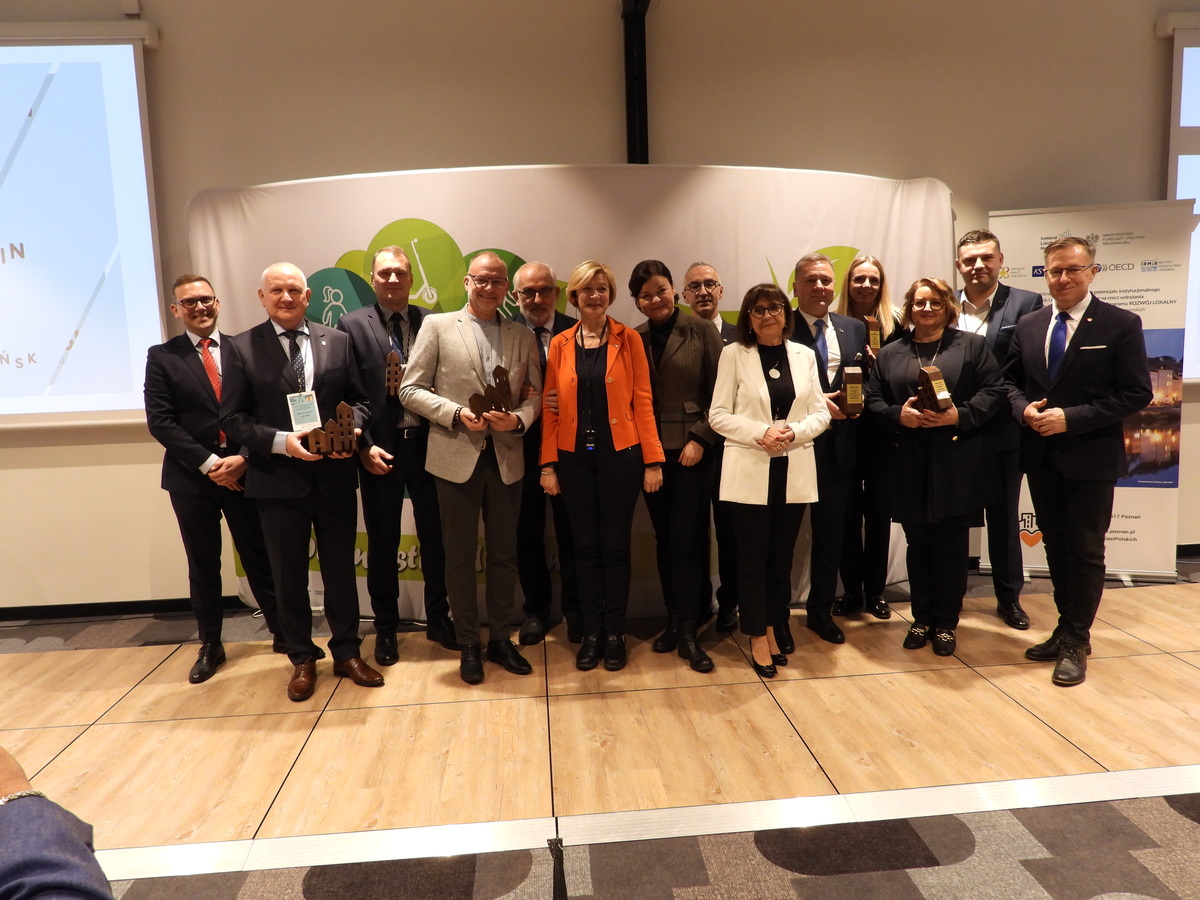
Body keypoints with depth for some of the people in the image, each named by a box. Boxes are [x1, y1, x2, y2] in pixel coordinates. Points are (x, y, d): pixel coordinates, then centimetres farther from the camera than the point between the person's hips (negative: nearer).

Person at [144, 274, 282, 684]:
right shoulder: (162, 356, 2)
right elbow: (159, 420, -6)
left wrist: (243, 457, -13)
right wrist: (209, 463, -13)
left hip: (243, 472, 0)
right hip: (192, 478, 0)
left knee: (260, 558, 6)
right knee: (203, 566, 11)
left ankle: (284, 634, 19)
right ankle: (210, 646, 24)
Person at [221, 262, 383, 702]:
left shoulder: (338, 341, 6)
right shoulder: (242, 348, 0)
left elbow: (358, 400, 7)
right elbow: (232, 417, -4)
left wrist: (351, 429, -14)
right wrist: (280, 441, -19)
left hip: (336, 476, 2)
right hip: (279, 480, -1)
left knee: (341, 570, 12)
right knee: (289, 576, 11)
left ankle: (347, 652, 28)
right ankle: (302, 660, 28)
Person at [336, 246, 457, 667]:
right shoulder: (352, 325, 1)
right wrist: (364, 446, -10)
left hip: (427, 444, 1)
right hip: (380, 451, -1)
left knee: (434, 536, 10)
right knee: (382, 543, 11)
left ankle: (438, 618, 28)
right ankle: (385, 627, 27)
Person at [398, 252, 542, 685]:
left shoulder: (523, 336, 9)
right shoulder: (437, 326, 1)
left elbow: (534, 394, 9)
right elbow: (411, 390, -2)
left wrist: (519, 418, -12)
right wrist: (457, 413, -15)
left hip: (506, 457, 3)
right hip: (457, 456, -2)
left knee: (504, 554, 11)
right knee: (460, 556, 8)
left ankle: (500, 639, 27)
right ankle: (469, 644, 23)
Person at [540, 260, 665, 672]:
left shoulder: (628, 339, 0)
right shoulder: (560, 345, 5)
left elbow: (642, 401, -3)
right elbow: (551, 407, 4)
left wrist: (653, 460, -7)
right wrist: (548, 464, -1)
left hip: (620, 454, -2)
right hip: (575, 456, 2)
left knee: (615, 546, 7)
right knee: (585, 547, 9)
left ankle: (614, 633, 20)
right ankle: (591, 633, 22)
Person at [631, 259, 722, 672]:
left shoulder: (700, 331, -2)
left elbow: (719, 392, -4)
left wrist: (701, 439, -10)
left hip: (691, 451, -3)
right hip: (651, 452, 3)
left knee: (686, 540, -4)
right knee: (664, 539, 10)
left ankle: (687, 631, 6)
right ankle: (674, 620, 23)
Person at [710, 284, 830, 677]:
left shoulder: (804, 355, 9)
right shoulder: (734, 354, 0)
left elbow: (821, 412, 7)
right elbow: (718, 415, -4)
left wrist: (795, 432, -13)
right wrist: (761, 433, -17)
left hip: (795, 469, 3)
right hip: (749, 470, -3)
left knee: (782, 554, 11)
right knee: (753, 556, 3)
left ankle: (772, 627, 26)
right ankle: (757, 638, 15)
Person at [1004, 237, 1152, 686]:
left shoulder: (1121, 324, -7)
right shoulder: (1028, 325, 6)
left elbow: (1136, 394, -11)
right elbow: (1010, 380, 12)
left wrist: (1071, 418, -19)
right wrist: (1024, 409, -9)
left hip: (1090, 459, -5)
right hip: (1041, 457, 5)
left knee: (1085, 551, 4)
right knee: (1056, 547, 15)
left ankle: (1075, 642, 17)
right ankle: (1067, 630, 30)